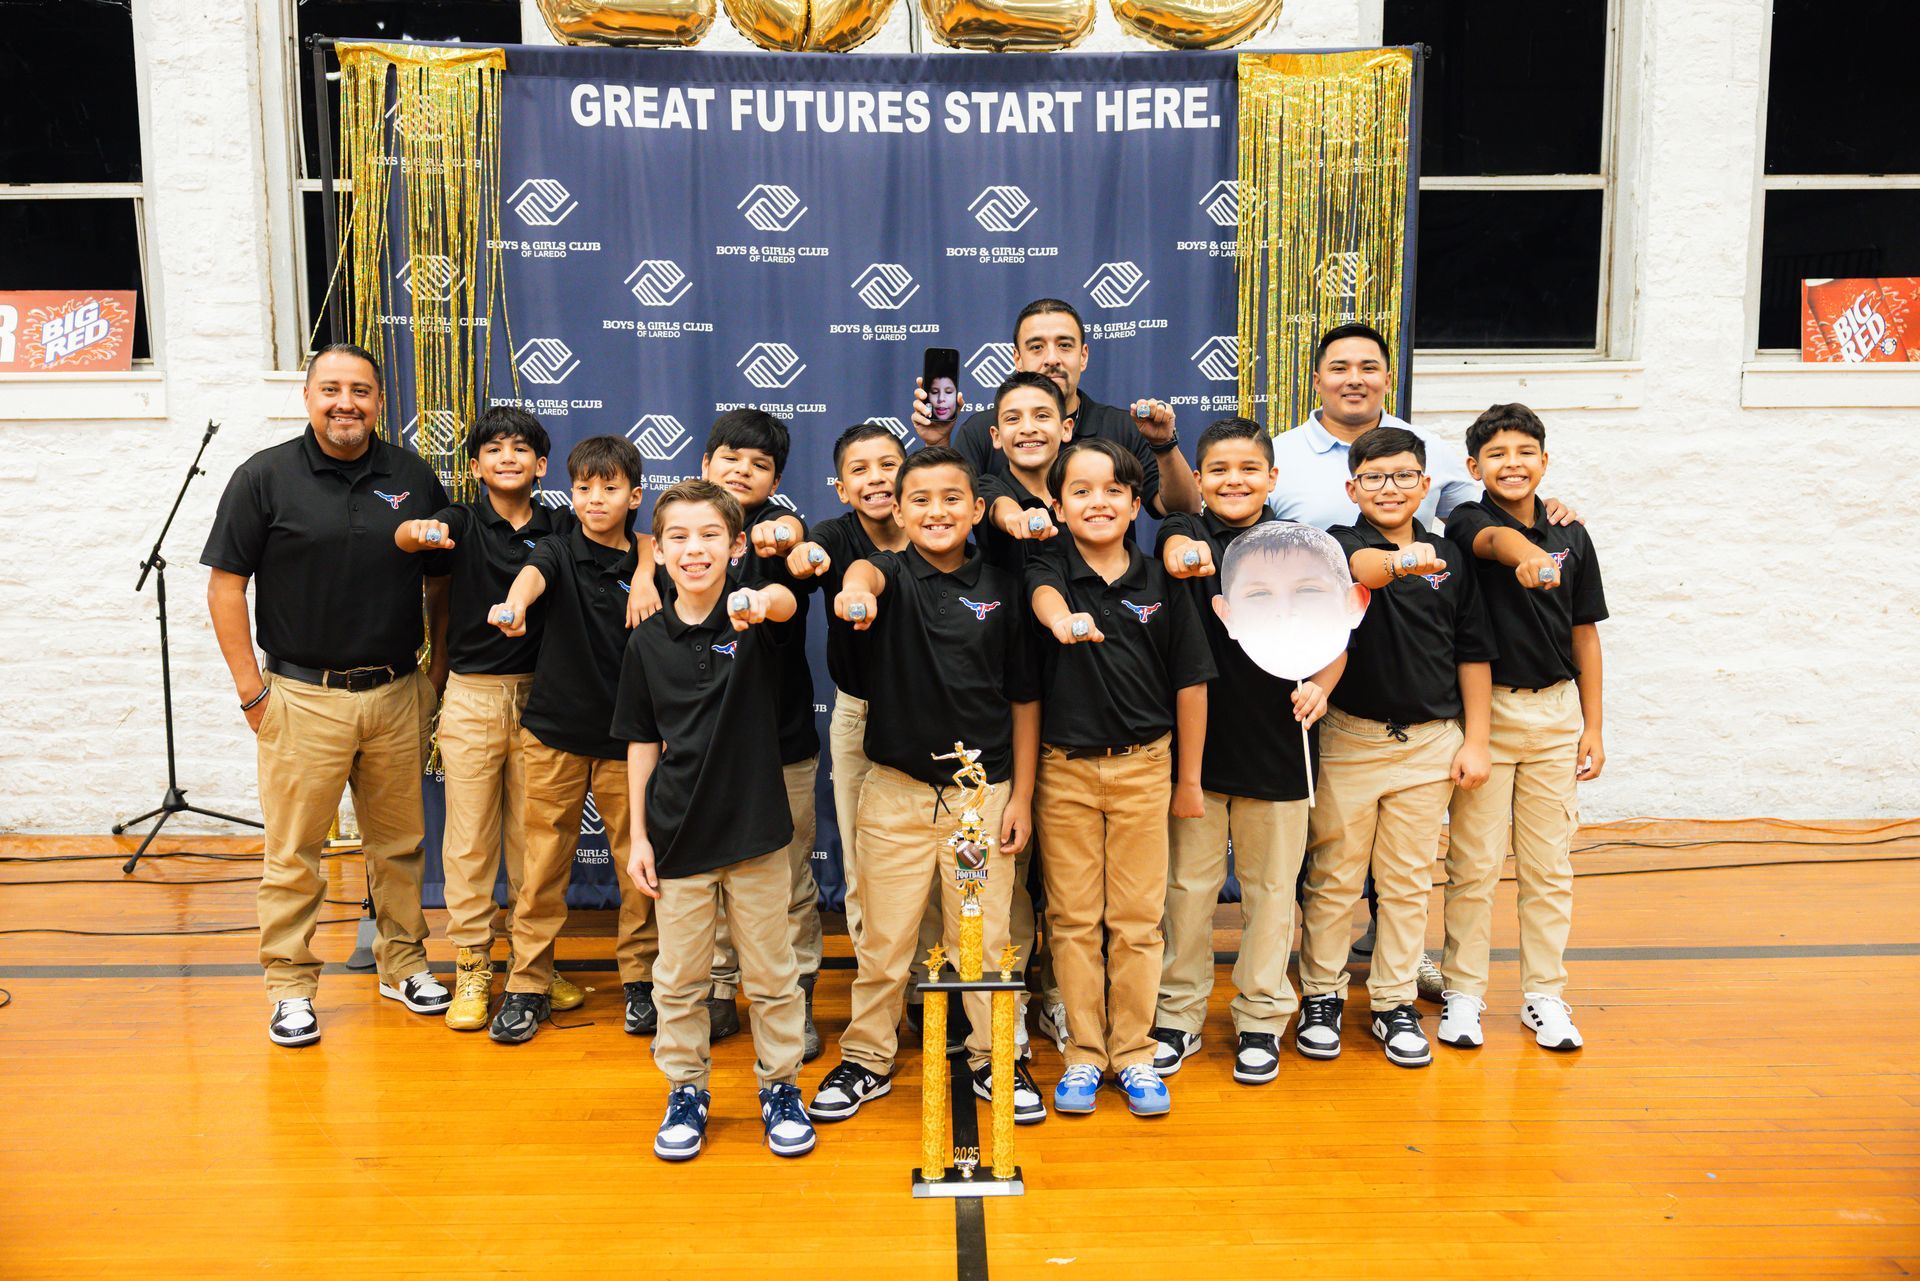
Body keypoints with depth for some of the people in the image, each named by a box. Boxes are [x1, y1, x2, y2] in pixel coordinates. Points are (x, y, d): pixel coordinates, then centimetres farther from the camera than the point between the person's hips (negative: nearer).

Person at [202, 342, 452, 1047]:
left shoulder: (412, 477, 5)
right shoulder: (265, 477, -3)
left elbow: (441, 581, 13)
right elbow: (225, 585, -2)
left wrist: (439, 672, 8)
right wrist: (252, 690, -6)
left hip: (397, 693, 3)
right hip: (303, 696, -2)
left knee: (400, 843, 12)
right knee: (294, 851, 4)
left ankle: (403, 963, 28)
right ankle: (290, 987, 18)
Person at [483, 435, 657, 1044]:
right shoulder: (559, 550, -2)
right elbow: (533, 574, -26)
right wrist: (515, 605, -48)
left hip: (627, 736, 1)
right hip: (555, 730, -1)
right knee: (543, 864, 5)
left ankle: (640, 979, 23)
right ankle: (529, 986, 18)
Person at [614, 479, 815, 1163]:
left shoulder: (755, 618, -8)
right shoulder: (647, 642, -2)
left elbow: (787, 603, -33)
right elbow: (642, 742, 4)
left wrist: (764, 601, -57)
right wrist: (638, 834, 2)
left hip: (755, 830, -1)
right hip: (678, 837, 2)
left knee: (772, 974, 11)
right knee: (679, 978, 12)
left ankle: (780, 1087, 30)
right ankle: (686, 1092, 31)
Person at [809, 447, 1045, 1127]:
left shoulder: (1003, 587, 1)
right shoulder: (892, 574, -3)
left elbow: (1024, 697, 5)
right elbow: (866, 573, -30)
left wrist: (1022, 796, 2)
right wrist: (855, 589, -55)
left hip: (984, 789, 1)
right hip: (896, 790, 0)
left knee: (986, 937, 9)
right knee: (883, 940, 9)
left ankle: (995, 1059, 29)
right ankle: (867, 1058, 28)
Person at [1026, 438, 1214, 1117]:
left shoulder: (1161, 580, -2)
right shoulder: (1053, 565, -3)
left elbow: (1190, 682, 3)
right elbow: (1042, 592, -29)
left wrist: (1189, 780, 5)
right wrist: (1063, 619, -53)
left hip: (1143, 766, 0)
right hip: (1066, 768, 0)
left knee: (1138, 920, 7)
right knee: (1073, 918, 8)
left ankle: (1133, 1052, 23)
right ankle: (1084, 1053, 22)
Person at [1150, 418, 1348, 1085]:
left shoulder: (1297, 547, 3)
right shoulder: (1187, 534, 1)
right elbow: (1174, 548, -23)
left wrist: (1319, 686, -14)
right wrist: (1185, 555, -45)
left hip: (1277, 745, 1)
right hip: (1195, 741, -1)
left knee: (1270, 887, 11)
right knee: (1188, 885, 9)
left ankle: (1260, 1019, 28)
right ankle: (1178, 1015, 24)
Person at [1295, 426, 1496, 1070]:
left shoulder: (1448, 557, 4)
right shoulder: (1342, 542, -6)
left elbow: (1472, 654, 8)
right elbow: (1359, 566, -32)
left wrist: (1475, 741, 5)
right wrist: (1400, 561, -53)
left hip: (1430, 741, 3)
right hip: (1348, 739, -2)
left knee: (1409, 880, 11)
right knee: (1333, 877, 8)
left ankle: (1395, 1004, 24)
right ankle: (1321, 997, 23)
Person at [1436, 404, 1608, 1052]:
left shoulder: (1573, 536, 6)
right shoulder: (1469, 522, -6)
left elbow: (1584, 634, 9)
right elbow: (1497, 540, -31)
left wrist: (1593, 725, 6)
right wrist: (1528, 555, -55)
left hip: (1556, 713, 3)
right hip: (1484, 708, -3)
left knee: (1550, 865, 10)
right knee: (1474, 863, 4)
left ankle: (1545, 996, 22)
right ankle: (1464, 992, 17)